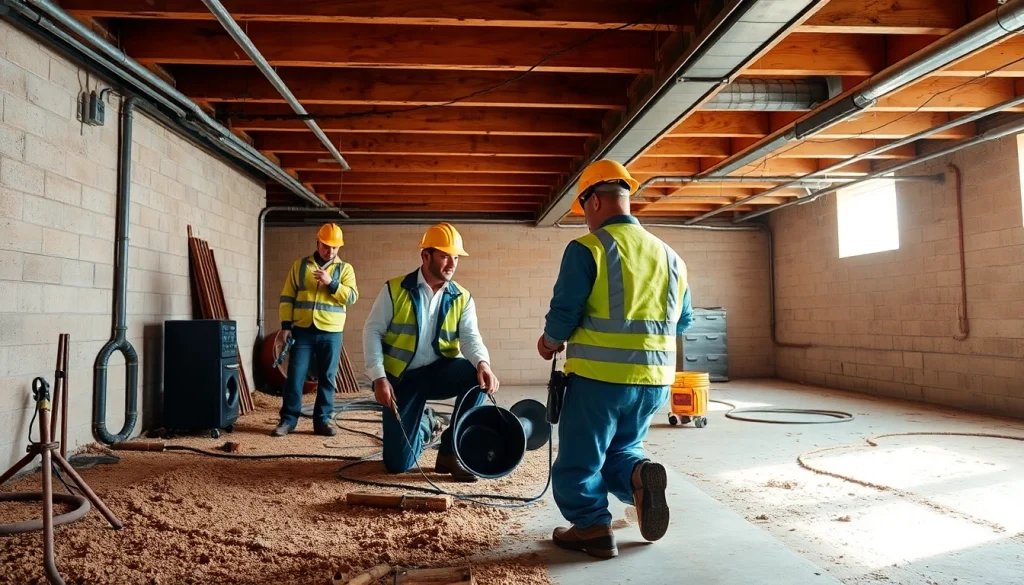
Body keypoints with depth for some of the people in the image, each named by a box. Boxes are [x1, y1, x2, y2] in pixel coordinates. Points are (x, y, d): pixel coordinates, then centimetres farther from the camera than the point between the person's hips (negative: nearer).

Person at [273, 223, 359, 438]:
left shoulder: (345, 268, 5)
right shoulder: (300, 265, 7)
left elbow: (351, 297, -7)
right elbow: (287, 297, 6)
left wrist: (331, 283, -20)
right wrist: (286, 325, -2)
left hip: (331, 333, 0)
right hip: (302, 330, 0)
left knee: (327, 378, 5)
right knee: (295, 376, 1)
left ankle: (323, 420, 14)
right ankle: (288, 419, 11)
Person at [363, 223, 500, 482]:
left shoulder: (462, 298, -2)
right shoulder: (395, 290, -8)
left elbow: (469, 336, -15)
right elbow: (372, 331, -7)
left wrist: (482, 363, -37)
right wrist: (379, 378, -18)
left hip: (438, 372, 2)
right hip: (402, 378, -1)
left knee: (477, 377, -32)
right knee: (397, 464, -5)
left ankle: (450, 452, -12)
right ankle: (427, 425, 32)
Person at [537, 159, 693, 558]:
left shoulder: (587, 249, -10)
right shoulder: (669, 255, 10)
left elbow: (564, 313, -12)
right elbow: (682, 321, 17)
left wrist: (550, 341, 8)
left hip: (600, 375, -6)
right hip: (655, 378, 6)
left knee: (579, 460, 11)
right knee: (619, 449, 22)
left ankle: (594, 529, 11)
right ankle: (639, 474, -5)